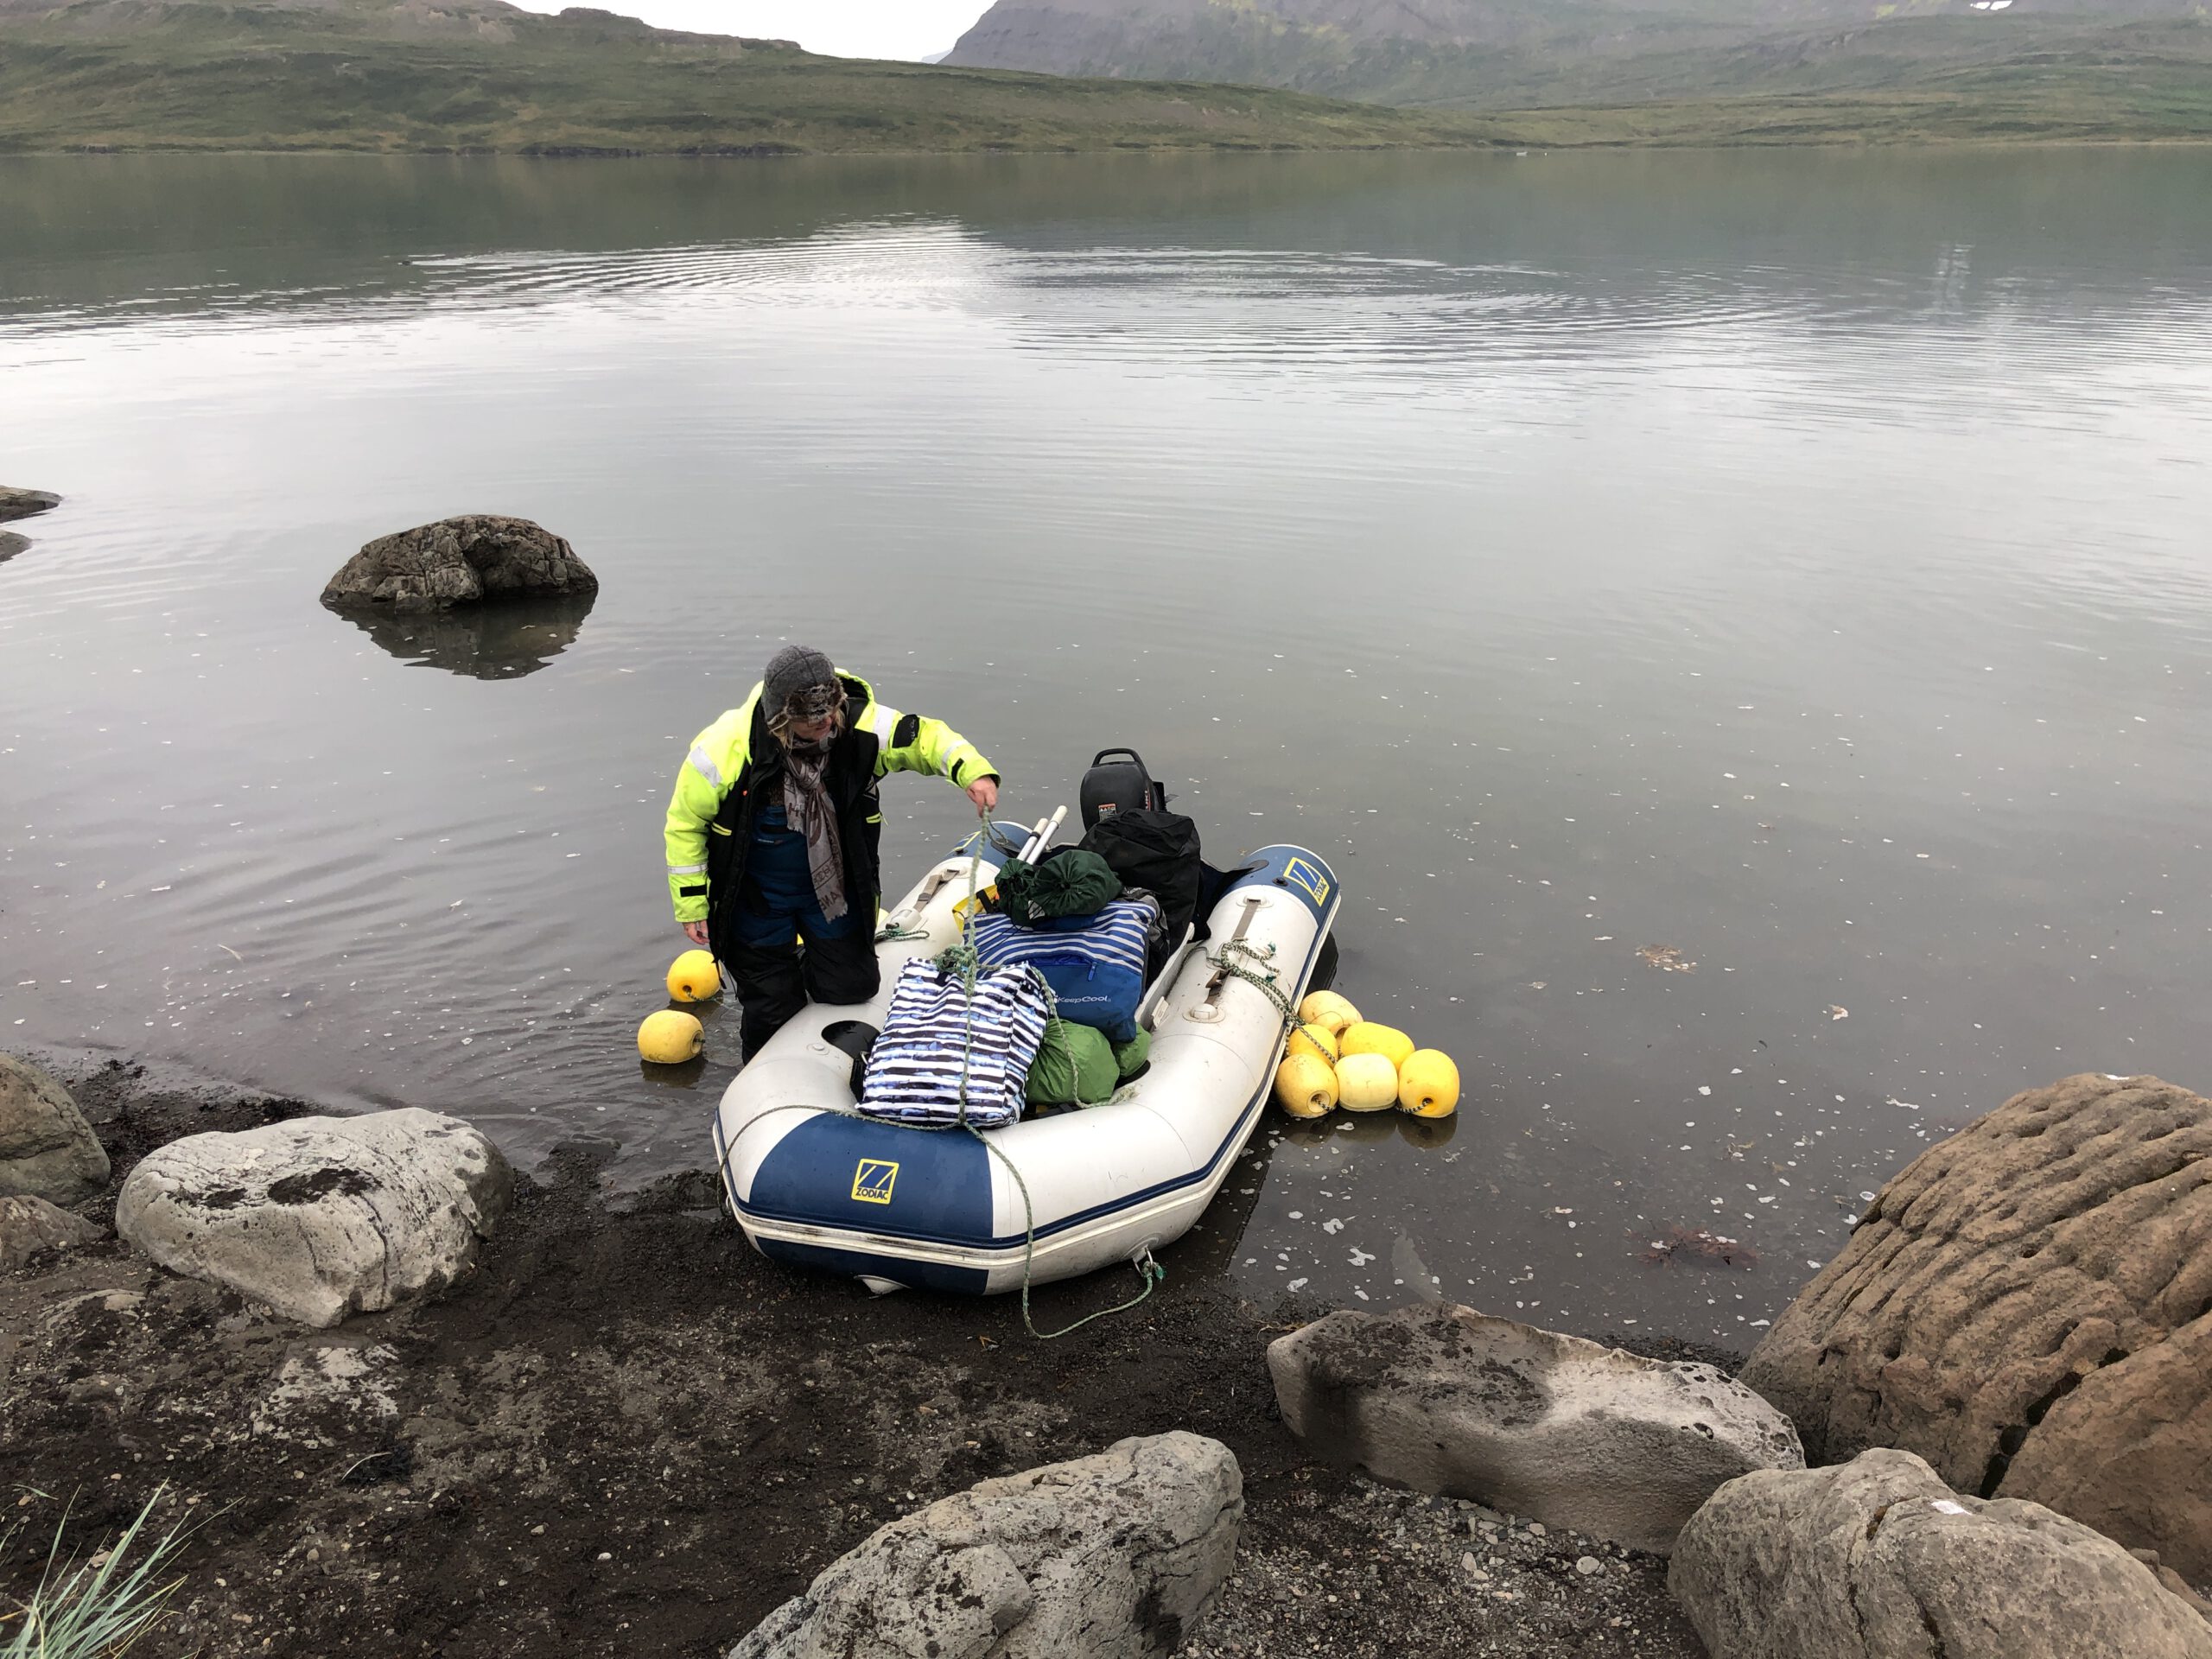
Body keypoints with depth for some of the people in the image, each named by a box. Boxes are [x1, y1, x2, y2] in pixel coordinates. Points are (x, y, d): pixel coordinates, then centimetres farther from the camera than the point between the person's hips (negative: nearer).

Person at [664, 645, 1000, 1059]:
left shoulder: (861, 725, -22)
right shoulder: (726, 746, -26)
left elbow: (925, 737, -10)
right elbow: (685, 823, -12)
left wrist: (973, 770, -32)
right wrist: (691, 904, -9)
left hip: (834, 883, 3)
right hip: (757, 896, -2)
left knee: (852, 987, 13)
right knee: (772, 1009, 8)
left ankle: (811, 963, 50)